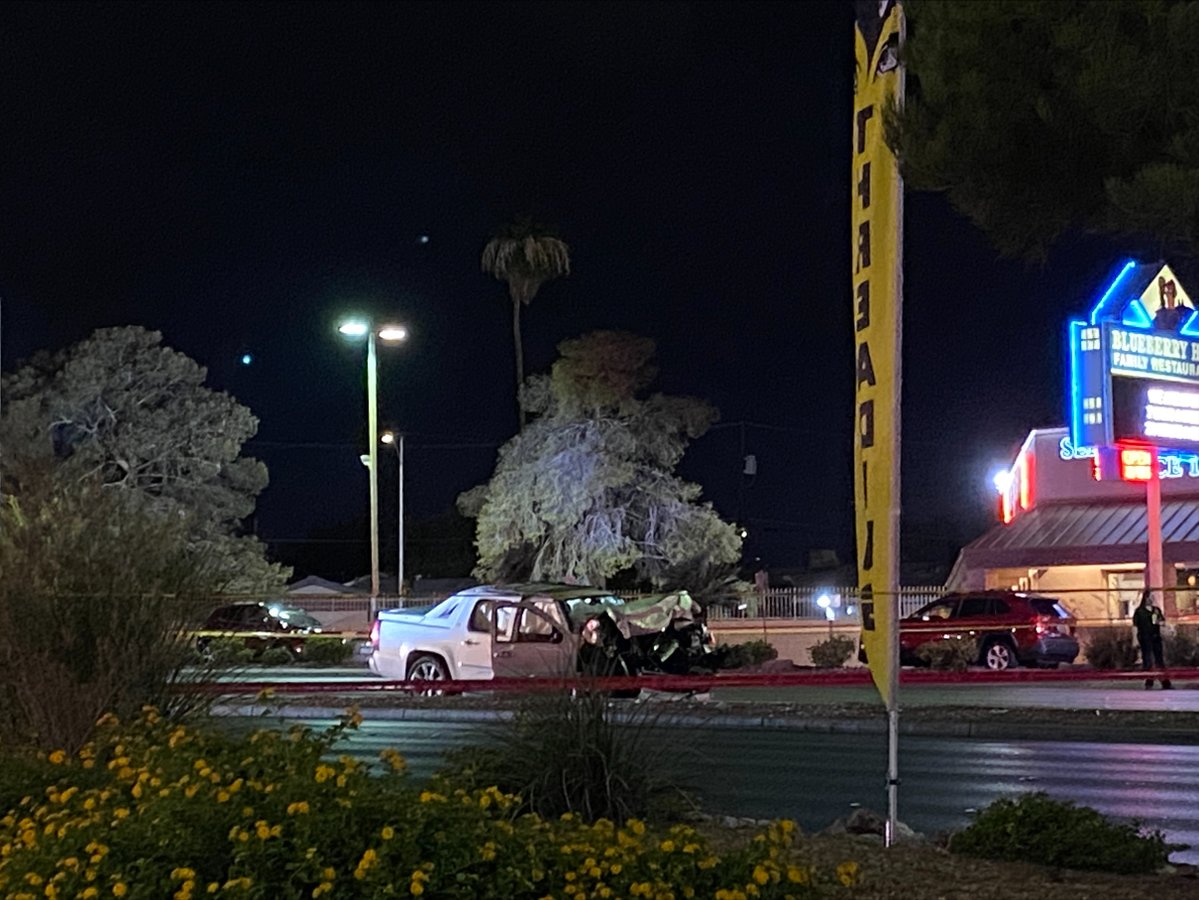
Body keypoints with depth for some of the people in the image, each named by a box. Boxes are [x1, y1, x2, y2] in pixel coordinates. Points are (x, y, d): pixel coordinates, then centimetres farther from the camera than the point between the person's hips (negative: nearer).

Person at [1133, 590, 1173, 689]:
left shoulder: (1157, 609, 11)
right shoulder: (1139, 611, -3)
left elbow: (1163, 622, 17)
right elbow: (1135, 626, -4)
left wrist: (1160, 622, -7)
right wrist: (1135, 640, -10)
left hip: (1156, 637, 4)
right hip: (1145, 639, -4)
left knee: (1159, 659, 6)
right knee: (1147, 660, -2)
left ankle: (1166, 683, 8)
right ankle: (1148, 683, 4)